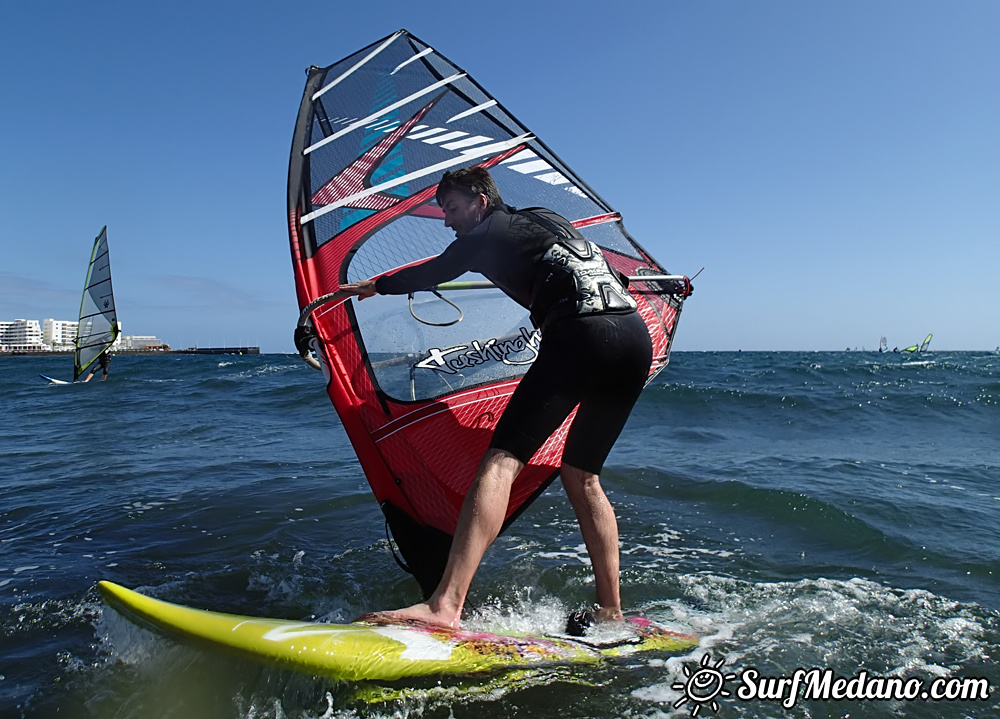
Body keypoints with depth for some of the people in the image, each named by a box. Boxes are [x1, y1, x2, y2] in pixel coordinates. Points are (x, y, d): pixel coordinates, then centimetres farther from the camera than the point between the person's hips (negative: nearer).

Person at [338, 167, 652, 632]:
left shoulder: (486, 236, 11)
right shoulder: (550, 220, 29)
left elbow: (428, 274, 25)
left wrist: (371, 287, 42)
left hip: (581, 336, -8)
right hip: (637, 336, 8)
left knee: (502, 461, -13)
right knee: (580, 475, 15)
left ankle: (445, 606, -24)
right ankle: (610, 615, 17)